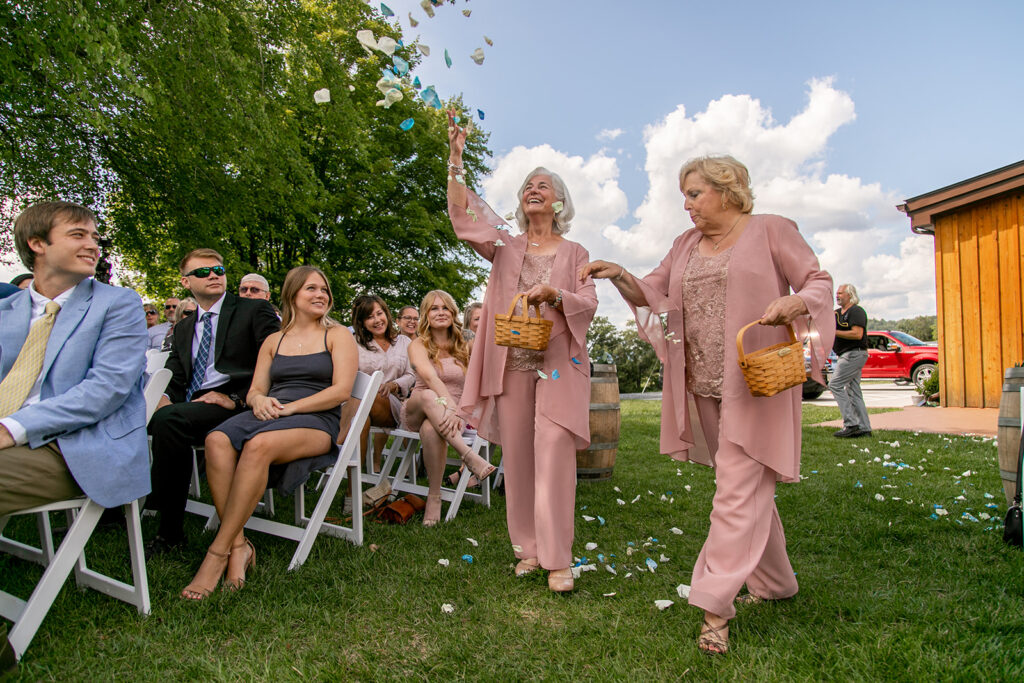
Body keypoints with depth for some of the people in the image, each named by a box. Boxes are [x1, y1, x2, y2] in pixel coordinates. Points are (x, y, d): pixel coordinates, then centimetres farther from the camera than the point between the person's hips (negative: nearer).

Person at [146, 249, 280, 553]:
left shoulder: (255, 311, 6)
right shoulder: (183, 328, 26)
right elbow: (175, 377, 18)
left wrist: (237, 398, -14)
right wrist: (164, 396, -5)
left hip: (234, 407, -6)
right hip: (191, 405, 6)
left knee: (167, 419, -31)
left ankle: (170, 530, -22)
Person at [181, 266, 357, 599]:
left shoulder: (337, 335, 10)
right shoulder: (273, 341, 24)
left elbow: (341, 390, -3)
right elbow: (255, 389, 19)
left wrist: (288, 407, -12)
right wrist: (259, 400, -6)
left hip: (316, 421, -4)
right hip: (268, 415, 4)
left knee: (258, 445, -36)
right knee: (217, 440, -29)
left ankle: (218, 552, -26)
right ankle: (239, 545, -26)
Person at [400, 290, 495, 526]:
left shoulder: (463, 347, 13)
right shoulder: (418, 345, 2)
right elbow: (430, 377, -18)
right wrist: (448, 404, -36)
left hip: (453, 412, 1)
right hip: (416, 412, -1)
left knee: (431, 429, -35)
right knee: (428, 395, -37)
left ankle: (434, 496, -28)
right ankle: (470, 457, -43)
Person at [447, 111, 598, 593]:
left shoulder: (574, 252, 11)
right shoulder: (506, 247, 14)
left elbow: (589, 303, 3)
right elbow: (464, 215, 0)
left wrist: (555, 295, -17)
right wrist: (456, 160, -8)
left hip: (558, 364, -2)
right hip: (512, 364, 2)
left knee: (554, 454, -10)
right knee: (517, 455, 4)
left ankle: (557, 559, -2)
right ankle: (528, 548, 16)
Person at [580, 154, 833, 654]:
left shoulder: (771, 231, 0)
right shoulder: (686, 245, 16)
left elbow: (819, 281, 1)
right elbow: (652, 292, 13)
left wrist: (796, 302, -21)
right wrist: (620, 275, -5)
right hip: (706, 386, 6)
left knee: (739, 487, -10)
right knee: (749, 487, 15)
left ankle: (716, 606, -7)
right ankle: (775, 582, 32)